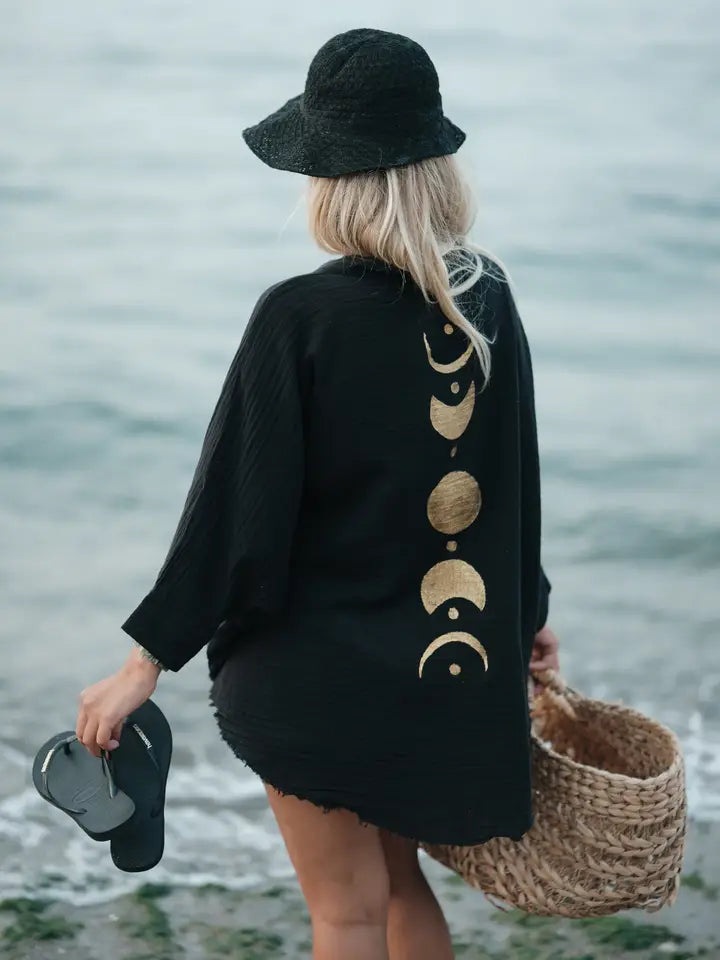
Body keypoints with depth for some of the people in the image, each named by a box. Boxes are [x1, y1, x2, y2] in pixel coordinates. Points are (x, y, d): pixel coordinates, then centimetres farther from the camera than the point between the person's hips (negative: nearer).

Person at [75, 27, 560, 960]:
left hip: (322, 671, -5)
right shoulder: (488, 301, -4)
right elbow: (518, 480, 7)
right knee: (399, 879, 23)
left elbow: (235, 505, -18)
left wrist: (148, 660, -10)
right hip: (446, 668, 5)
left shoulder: (300, 318, -20)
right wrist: (527, 613, 22)